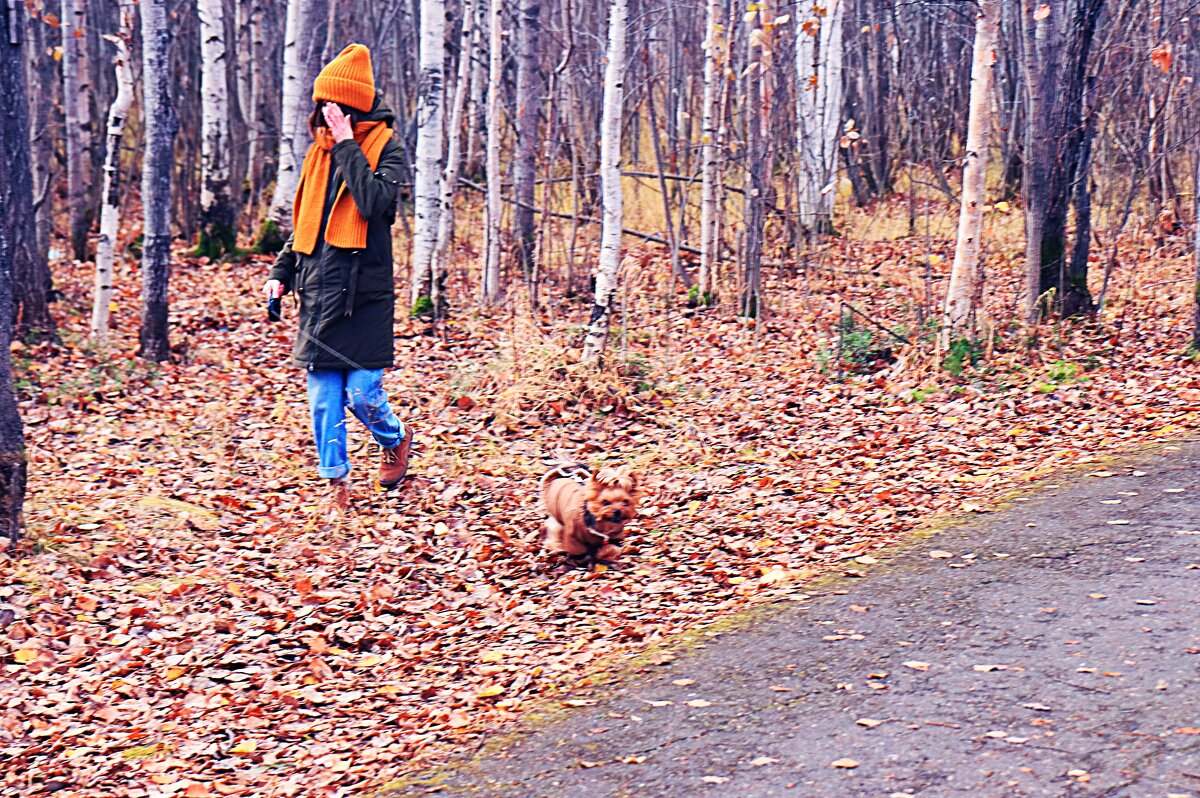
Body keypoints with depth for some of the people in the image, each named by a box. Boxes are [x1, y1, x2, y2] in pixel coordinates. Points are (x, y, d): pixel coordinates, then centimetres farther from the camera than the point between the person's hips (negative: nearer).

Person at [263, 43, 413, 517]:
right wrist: (282, 271, 13)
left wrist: (348, 145, -18)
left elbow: (374, 202, -23)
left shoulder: (384, 148, -4)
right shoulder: (320, 152, 13)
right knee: (323, 397, 4)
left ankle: (394, 440, 26)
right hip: (318, 292, 5)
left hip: (364, 294, -5)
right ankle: (337, 483, 14)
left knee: (362, 392, -5)